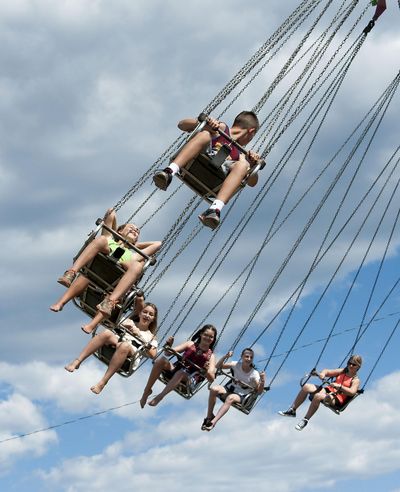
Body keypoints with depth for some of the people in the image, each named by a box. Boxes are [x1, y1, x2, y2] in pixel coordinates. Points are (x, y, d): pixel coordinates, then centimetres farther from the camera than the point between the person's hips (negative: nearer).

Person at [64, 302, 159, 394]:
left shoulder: (151, 336, 24)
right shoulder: (129, 322, 31)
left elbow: (153, 355, 8)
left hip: (131, 354, -2)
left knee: (124, 346, -40)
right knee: (107, 333, -31)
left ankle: (102, 383, -47)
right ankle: (77, 361, -38)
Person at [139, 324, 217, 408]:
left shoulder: (210, 356, 6)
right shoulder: (190, 344, 12)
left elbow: (211, 379, -3)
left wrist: (206, 370, -24)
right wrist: (168, 345, -15)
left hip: (190, 380, -3)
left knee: (181, 373, -38)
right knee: (162, 360, -27)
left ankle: (160, 396, -38)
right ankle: (147, 391, -19)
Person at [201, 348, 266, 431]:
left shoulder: (254, 374, -10)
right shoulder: (236, 365, -2)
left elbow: (259, 392, -14)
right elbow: (218, 366, 0)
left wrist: (262, 381, -33)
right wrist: (225, 357, -16)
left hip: (241, 397, -3)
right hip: (229, 390, 3)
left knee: (230, 398, -39)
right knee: (213, 389, -28)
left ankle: (213, 422, -43)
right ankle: (209, 416, -15)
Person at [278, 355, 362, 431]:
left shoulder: (355, 380, 0)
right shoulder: (342, 371, 20)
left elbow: (352, 392, -19)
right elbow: (327, 372, 18)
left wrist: (339, 386, -30)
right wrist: (322, 373, -7)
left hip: (337, 400, -7)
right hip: (328, 391, 7)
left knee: (318, 396, -37)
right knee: (307, 387, -16)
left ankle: (305, 420, -26)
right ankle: (292, 410, -11)